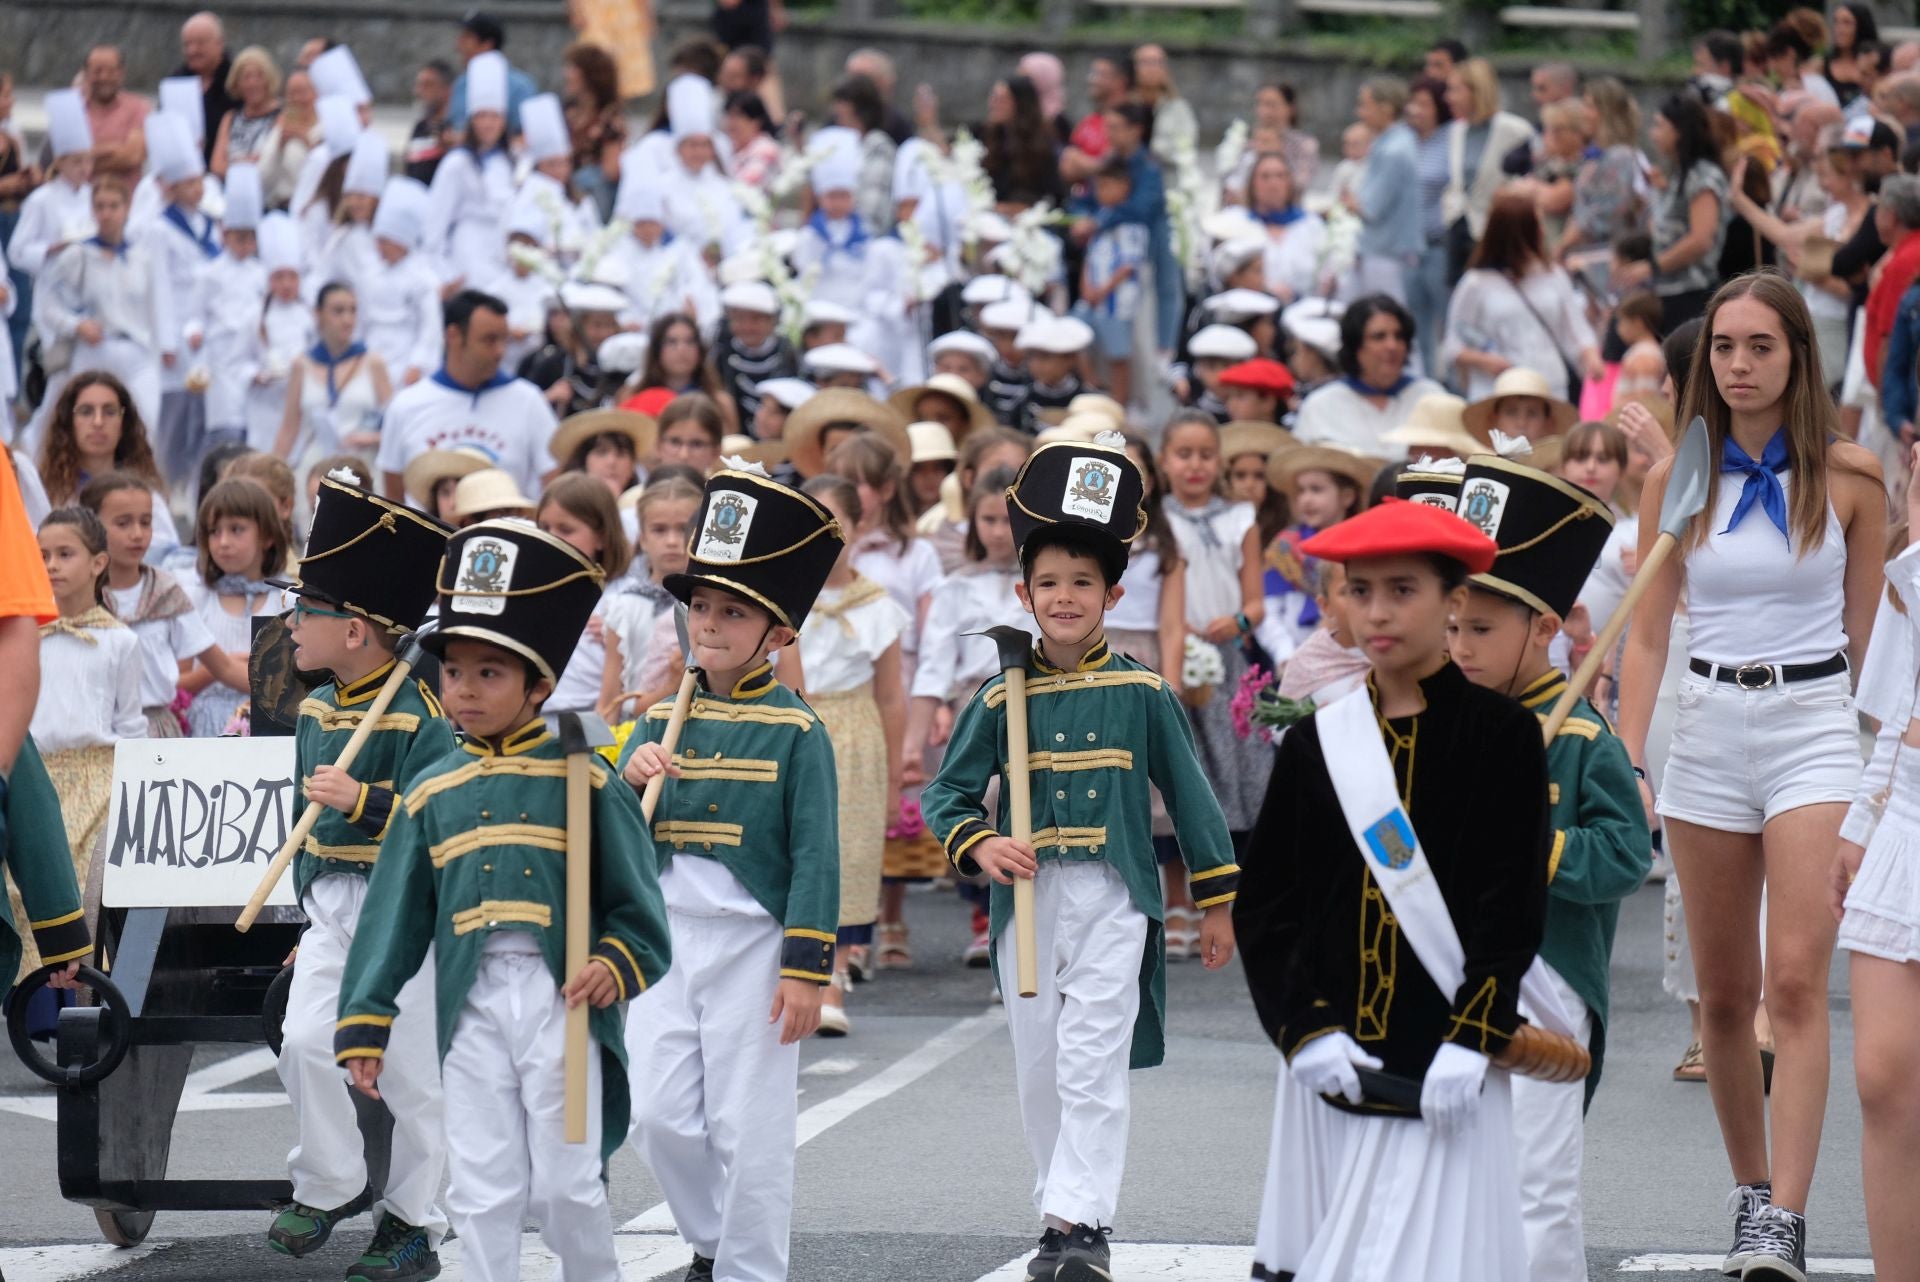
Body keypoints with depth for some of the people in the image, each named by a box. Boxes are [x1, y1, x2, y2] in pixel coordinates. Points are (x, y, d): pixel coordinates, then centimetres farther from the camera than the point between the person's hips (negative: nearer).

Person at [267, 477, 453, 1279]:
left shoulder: (421, 712, -14)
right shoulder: (315, 710, 10)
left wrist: (363, 801, -30)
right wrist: (308, 903, 22)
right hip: (330, 904, 7)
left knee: (411, 1070, 2)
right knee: (305, 1041, -6)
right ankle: (327, 1186, 11)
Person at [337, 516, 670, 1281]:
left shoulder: (583, 779, 1)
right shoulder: (430, 794, 10)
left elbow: (636, 900, 1)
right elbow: (393, 916, 11)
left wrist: (617, 965, -17)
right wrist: (364, 1025, 8)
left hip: (561, 998, -3)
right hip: (472, 1007, 3)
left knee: (566, 1185, -1)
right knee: (482, 1192, 2)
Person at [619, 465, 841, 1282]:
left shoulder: (795, 732, -6)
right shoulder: (663, 719, 7)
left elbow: (816, 857, -8)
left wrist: (807, 969, -12)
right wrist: (631, 783, -14)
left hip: (752, 945, -4)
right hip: (666, 939, 4)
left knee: (748, 1129, 0)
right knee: (658, 1116, 3)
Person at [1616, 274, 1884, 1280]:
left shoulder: (1849, 477, -1)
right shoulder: (1678, 478, 3)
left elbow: (1867, 632, 6)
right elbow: (1647, 634, 4)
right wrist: (1629, 765, -4)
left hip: (1814, 726, -3)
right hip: (1707, 729, 3)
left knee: (1796, 979, -15)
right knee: (1724, 995, 8)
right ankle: (1748, 1189, 23)